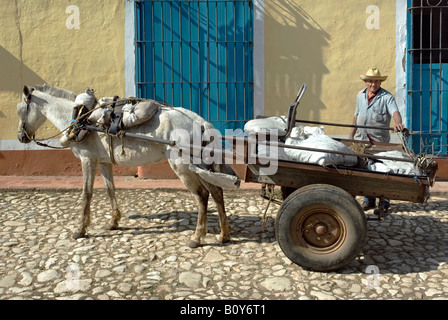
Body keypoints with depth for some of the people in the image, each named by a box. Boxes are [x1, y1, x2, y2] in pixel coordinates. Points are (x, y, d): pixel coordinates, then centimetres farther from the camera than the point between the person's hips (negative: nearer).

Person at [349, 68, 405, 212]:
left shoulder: (387, 97, -3)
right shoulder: (360, 96, 15)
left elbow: (395, 112, -18)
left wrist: (398, 123, -39)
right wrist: (351, 134, 26)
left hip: (379, 140, -5)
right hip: (361, 140, 5)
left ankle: (384, 202, 5)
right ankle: (369, 200, 18)